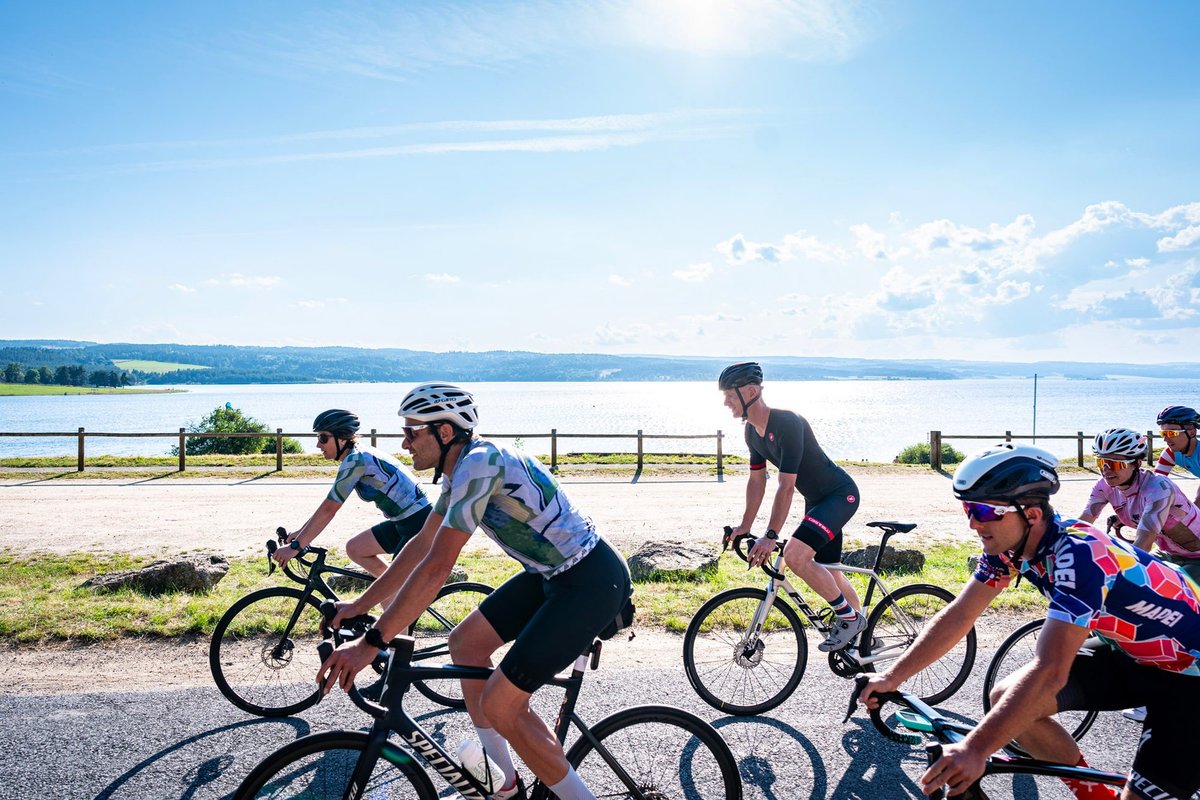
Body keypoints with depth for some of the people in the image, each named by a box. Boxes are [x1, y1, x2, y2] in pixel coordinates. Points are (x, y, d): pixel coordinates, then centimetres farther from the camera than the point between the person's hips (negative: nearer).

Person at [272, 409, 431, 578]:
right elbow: (328, 504, 19)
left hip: (419, 523, -10)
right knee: (354, 549, 13)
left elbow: (327, 510, -18)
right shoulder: (358, 456, 10)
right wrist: (300, 531, 19)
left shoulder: (355, 460, -17)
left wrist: (295, 546, -14)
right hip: (403, 522, 10)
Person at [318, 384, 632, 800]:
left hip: (593, 582, -10)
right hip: (552, 573, 10)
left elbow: (436, 567, -27)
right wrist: (360, 605, 19)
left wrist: (370, 644, -24)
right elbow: (422, 543, 16)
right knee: (465, 641, 13)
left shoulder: (478, 463, -23)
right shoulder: (461, 466, 8)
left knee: (500, 704, -9)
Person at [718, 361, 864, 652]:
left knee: (794, 555, -26)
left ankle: (849, 617, -5)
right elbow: (757, 480, 9)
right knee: (828, 573, 16)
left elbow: (786, 486, -30)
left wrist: (770, 536, -30)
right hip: (816, 499, 9)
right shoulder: (753, 431, 0)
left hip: (840, 494, -9)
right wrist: (745, 527, 8)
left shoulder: (786, 423, -28)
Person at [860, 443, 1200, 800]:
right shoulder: (1008, 542, -12)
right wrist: (892, 676, -12)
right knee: (1005, 700, -4)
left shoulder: (1079, 554, -35)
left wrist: (975, 750, -43)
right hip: (1125, 650, 7)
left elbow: (1050, 672, -41)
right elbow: (958, 615, -7)